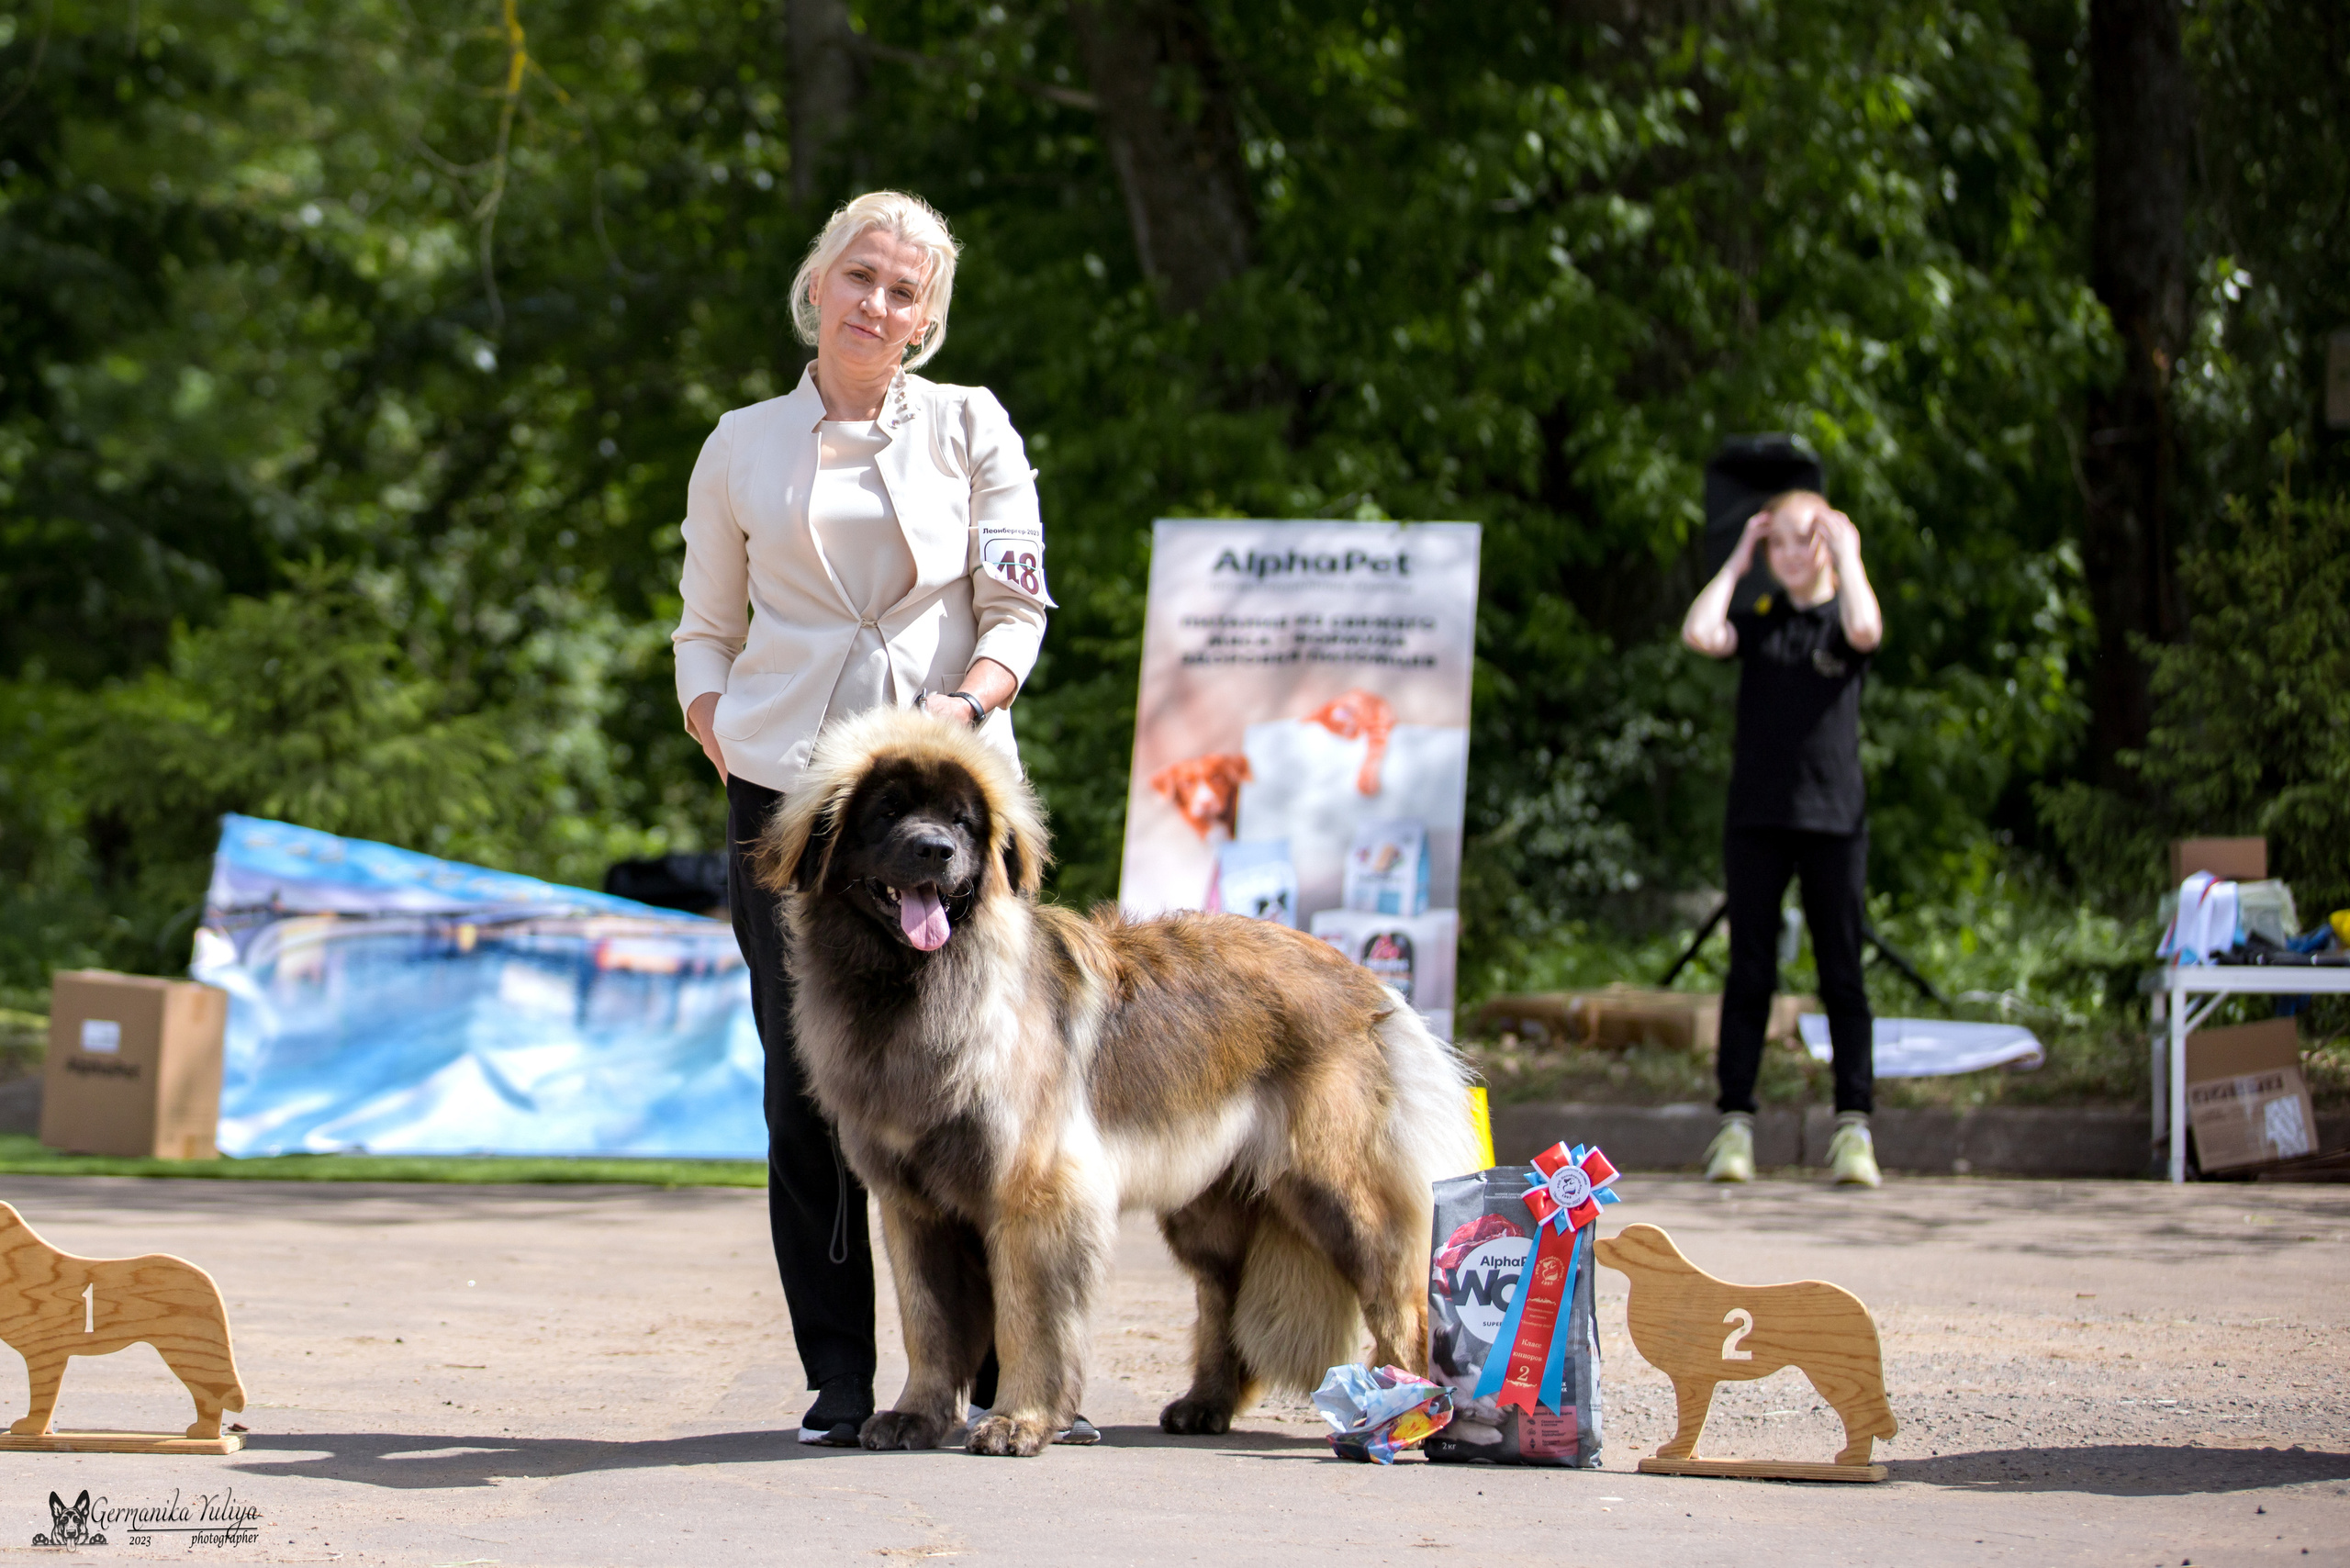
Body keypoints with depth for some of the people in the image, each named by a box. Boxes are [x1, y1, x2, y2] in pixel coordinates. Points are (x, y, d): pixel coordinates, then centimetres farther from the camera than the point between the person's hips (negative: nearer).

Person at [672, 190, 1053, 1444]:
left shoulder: (970, 428, 9)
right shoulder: (743, 446, 13)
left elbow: (1016, 604, 3)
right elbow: (705, 627, 17)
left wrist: (969, 702, -15)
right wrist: (719, 743, 3)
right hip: (783, 786, 1)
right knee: (807, 1090, -1)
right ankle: (838, 1381, 4)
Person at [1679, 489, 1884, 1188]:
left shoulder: (1841, 615, 6)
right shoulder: (1756, 616, 11)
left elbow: (1865, 630, -19)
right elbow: (1699, 634, -8)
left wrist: (1848, 554, -6)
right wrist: (1737, 560, 1)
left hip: (1833, 817, -1)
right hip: (1757, 818, 1)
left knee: (1842, 975, -1)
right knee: (1750, 973, 1)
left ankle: (1853, 1127, 0)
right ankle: (1735, 1124, 2)